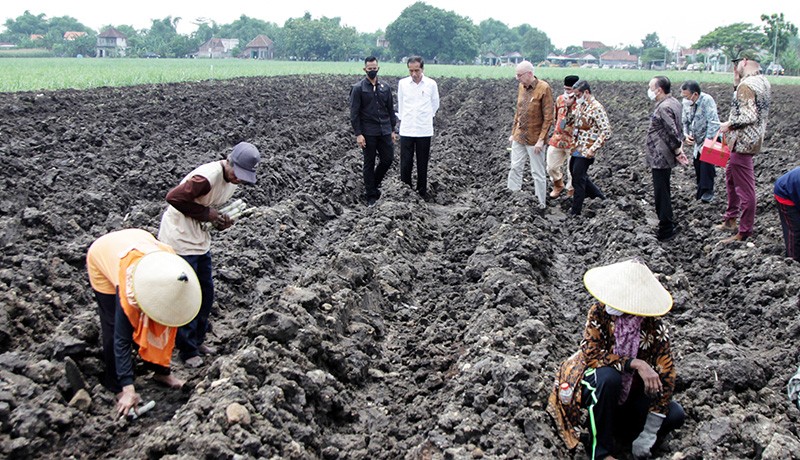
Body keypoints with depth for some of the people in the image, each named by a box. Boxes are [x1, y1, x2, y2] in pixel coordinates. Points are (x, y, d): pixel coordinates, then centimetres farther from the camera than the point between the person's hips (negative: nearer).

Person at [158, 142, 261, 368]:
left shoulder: (232, 179, 2)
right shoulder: (208, 176, -27)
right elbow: (174, 197, -31)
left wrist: (222, 219, -4)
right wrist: (206, 213, -24)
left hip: (200, 241, 9)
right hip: (180, 241, -9)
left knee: (206, 294, 15)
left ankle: (198, 339, 33)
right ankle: (187, 350, 16)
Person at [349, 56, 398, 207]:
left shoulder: (385, 87, 8)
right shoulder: (358, 88, -5)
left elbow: (391, 109, 13)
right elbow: (354, 113, -7)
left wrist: (393, 129, 9)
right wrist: (358, 134, -13)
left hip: (385, 131, 4)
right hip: (368, 133, -4)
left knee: (388, 159, 4)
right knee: (369, 163, 4)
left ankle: (373, 184, 28)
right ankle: (371, 195, 13)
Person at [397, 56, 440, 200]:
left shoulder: (431, 84, -1)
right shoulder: (402, 83, 1)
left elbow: (435, 105, 12)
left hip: (424, 131, 0)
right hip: (406, 130, 1)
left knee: (422, 165, 5)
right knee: (405, 164, -1)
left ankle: (422, 193, 15)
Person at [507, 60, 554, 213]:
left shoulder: (544, 88, -15)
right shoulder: (521, 87, 6)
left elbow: (548, 117, -15)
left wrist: (541, 140, -18)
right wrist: (513, 133, 14)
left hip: (534, 139, -6)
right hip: (519, 137, 6)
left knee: (538, 173, 3)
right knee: (515, 168, 9)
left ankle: (541, 204, 13)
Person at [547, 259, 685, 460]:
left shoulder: (654, 326, -18)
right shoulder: (599, 312, -20)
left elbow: (666, 375, -18)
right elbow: (591, 354, -26)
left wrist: (648, 435, -21)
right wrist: (634, 364, -40)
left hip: (631, 392, 3)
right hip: (597, 387, -2)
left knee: (675, 415, -19)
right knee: (608, 376, -36)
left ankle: (615, 436, -2)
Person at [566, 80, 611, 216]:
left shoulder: (596, 108, -17)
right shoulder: (580, 105, 8)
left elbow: (606, 132, -21)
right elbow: (569, 121, 18)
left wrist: (593, 149, -24)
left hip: (585, 151, -9)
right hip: (577, 148, 9)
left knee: (578, 179, -1)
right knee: (574, 173, 19)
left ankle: (575, 211, 12)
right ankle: (597, 194, 36)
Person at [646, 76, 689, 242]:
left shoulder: (664, 107, -22)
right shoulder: (674, 102, 11)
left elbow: (672, 132, -25)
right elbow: (679, 129, 16)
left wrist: (677, 151, -15)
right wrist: (679, 147, 12)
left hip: (660, 158, -11)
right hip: (665, 157, 11)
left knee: (661, 193, -2)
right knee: (664, 192, 20)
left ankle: (666, 230, 5)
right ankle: (669, 224, 31)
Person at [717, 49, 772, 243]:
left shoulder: (746, 85, -20)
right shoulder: (763, 82, 10)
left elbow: (749, 116, -28)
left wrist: (729, 124, -12)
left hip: (743, 142, -11)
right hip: (754, 138, 11)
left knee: (745, 187, -5)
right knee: (731, 176, 24)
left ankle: (744, 233, 1)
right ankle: (731, 220, 34)